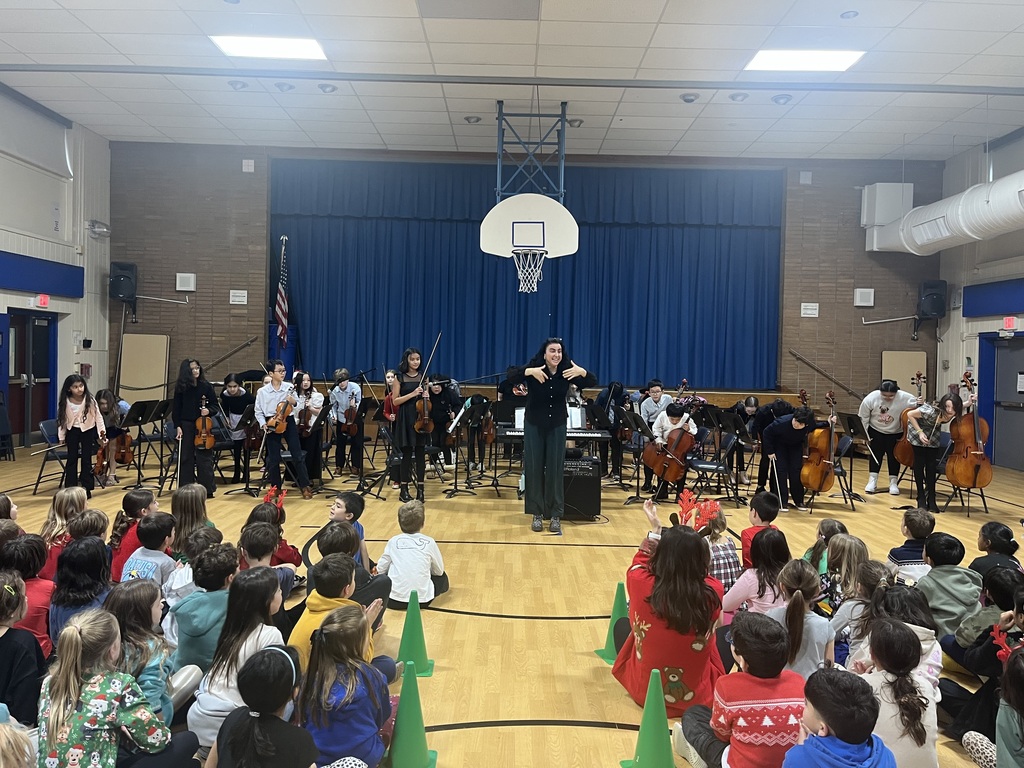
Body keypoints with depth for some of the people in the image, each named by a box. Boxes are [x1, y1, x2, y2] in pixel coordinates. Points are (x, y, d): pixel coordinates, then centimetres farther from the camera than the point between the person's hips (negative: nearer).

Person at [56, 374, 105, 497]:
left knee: (86, 459, 5)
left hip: (88, 430, -1)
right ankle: (70, 488, 16)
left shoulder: (90, 400, -15)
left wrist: (102, 431, -13)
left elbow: (97, 416, -8)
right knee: (71, 459, 6)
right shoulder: (64, 403, -11)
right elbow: (61, 420, -2)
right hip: (72, 431, 1)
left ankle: (86, 488, 14)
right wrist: (62, 437, 1)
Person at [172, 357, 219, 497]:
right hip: (186, 425, 1)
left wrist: (208, 410, -14)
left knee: (204, 458, 0)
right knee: (186, 458, 6)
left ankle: (207, 489, 7)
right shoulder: (180, 387, 1)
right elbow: (176, 408, 3)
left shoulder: (206, 386, 1)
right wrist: (177, 426, -4)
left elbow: (214, 405, 7)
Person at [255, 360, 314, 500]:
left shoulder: (289, 387, -1)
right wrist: (263, 424, -10)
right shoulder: (262, 391, -3)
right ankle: (276, 488, 19)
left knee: (297, 455, 0)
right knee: (274, 459, 4)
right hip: (272, 424, 0)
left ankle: (305, 486, 8)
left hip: (288, 422, 1)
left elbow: (300, 407, 6)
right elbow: (258, 412, 4)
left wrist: (294, 402, -15)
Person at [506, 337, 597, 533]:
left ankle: (555, 515, 11)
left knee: (555, 469, 2)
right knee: (534, 468, 3)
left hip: (557, 426, 1)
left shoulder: (567, 371, -9)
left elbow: (593, 382, -9)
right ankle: (537, 514, 14)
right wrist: (529, 371, -40)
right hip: (534, 425, 0)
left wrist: (582, 372, -31)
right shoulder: (534, 367, -13)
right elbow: (511, 376, -23)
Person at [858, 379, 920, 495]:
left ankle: (893, 483, 17)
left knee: (893, 456, 5)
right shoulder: (870, 398, -22)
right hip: (876, 432, 1)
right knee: (875, 455, 6)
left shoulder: (905, 398, -26)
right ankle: (872, 481, 16)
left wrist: (919, 404, -39)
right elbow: (863, 418, -11)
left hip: (895, 434, 0)